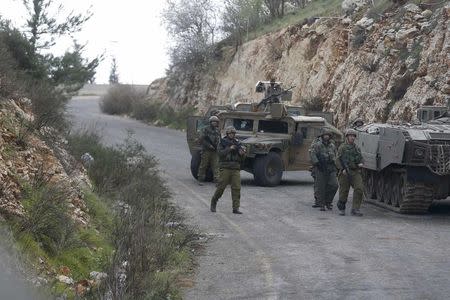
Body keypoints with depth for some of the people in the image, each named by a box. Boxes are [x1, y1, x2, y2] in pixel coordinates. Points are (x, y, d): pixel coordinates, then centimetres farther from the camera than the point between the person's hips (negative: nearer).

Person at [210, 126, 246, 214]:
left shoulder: (237, 143, 14)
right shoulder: (223, 142, 4)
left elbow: (242, 159, 14)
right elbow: (220, 153, -11)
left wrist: (242, 154, -7)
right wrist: (229, 148, -18)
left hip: (236, 169, 3)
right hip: (225, 168, -3)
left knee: (237, 188, -4)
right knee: (221, 187, -1)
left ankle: (236, 208, -2)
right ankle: (214, 201, 22)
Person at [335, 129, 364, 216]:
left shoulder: (357, 148, 16)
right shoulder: (342, 147, 2)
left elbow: (361, 158, 26)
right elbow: (338, 160, -2)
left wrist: (361, 163, 3)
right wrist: (342, 169, -15)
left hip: (356, 172, 3)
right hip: (345, 173, -3)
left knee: (359, 189, -14)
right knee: (344, 191, 2)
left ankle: (355, 209, -12)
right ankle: (341, 209, 22)